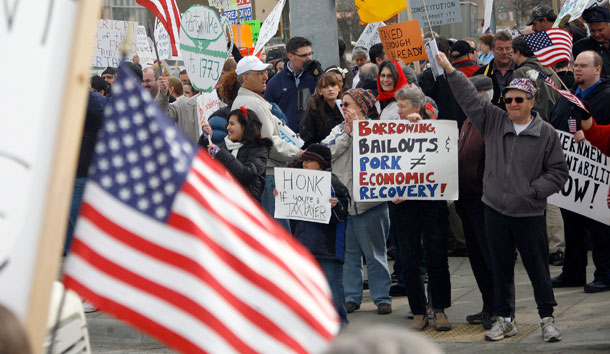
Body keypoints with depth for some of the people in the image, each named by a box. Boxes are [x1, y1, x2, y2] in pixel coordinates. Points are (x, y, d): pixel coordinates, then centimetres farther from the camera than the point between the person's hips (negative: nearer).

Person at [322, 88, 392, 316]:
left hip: (369, 202, -4)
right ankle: (351, 296, 16)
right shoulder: (339, 129, 12)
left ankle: (382, 297, 10)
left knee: (375, 253, 3)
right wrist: (347, 133, -6)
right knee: (347, 252, 8)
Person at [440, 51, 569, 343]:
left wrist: (533, 190, -10)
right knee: (500, 268, 10)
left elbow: (558, 172, 0)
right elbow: (470, 98, 2)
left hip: (529, 214, -3)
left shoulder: (546, 133, -3)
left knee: (538, 267, 3)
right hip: (495, 209, 3)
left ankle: (547, 319, 14)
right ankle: (504, 319, 20)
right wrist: (449, 70, -5)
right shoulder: (493, 121, 5)